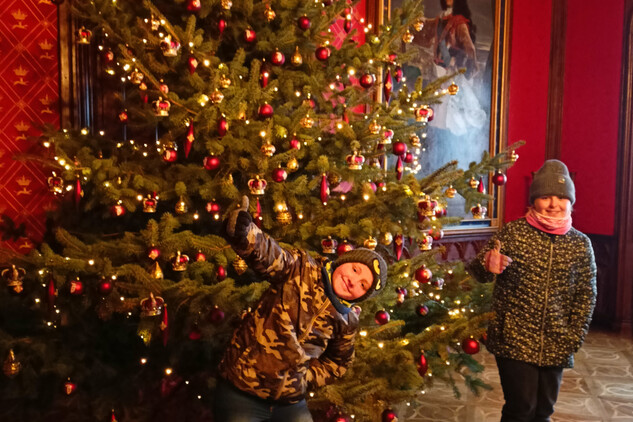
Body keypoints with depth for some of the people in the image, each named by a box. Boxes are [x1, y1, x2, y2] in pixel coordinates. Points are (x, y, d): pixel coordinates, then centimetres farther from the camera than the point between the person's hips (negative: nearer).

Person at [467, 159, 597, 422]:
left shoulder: (581, 244, 2)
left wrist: (574, 338, 0)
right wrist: (488, 265, -29)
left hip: (556, 347, 4)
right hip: (514, 340, -3)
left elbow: (586, 295, 6)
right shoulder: (512, 232, -7)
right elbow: (477, 271, -6)